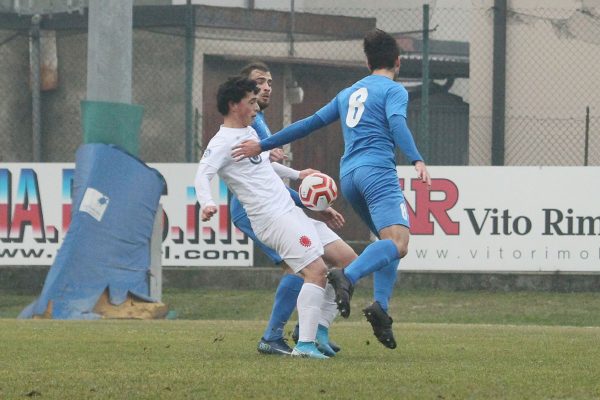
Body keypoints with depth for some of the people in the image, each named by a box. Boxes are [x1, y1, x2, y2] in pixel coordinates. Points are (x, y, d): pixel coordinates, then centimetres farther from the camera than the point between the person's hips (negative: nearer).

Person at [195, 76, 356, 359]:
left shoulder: (249, 132, 21)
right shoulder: (223, 142, -9)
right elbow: (203, 175, -22)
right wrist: (206, 203, -41)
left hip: (291, 212, 10)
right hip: (272, 217, -10)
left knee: (347, 259, 7)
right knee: (316, 270, -23)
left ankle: (319, 330, 7)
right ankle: (305, 344, -25)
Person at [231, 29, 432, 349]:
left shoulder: (349, 94, 25)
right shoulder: (393, 90, 6)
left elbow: (309, 124, 24)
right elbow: (397, 123, -14)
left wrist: (262, 146, 29)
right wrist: (417, 160, -27)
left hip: (349, 175, 8)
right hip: (377, 171, -8)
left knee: (389, 241, 15)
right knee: (398, 243, -21)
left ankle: (380, 305, -6)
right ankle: (347, 277, -45)